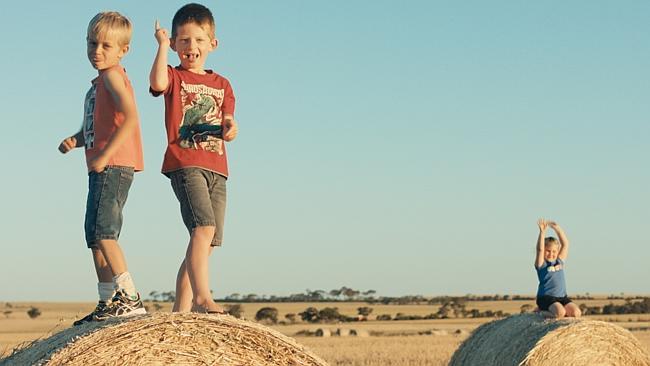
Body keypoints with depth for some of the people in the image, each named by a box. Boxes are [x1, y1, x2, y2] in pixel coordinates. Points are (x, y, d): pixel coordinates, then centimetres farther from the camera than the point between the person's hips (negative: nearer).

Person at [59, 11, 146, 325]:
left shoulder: (112, 75, -8)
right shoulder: (98, 84, 21)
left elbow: (130, 117, -21)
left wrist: (104, 155, -22)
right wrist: (75, 140, 7)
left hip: (114, 166, -10)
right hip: (101, 169, 10)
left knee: (102, 232, -17)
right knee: (95, 235, 13)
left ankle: (129, 297, -18)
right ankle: (108, 302, 18)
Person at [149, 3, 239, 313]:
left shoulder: (221, 84, 21)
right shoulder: (174, 77, 7)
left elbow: (227, 123, 15)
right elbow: (157, 82, -18)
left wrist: (230, 129, -8)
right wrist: (162, 46, -11)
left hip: (217, 170, 6)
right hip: (184, 164, -6)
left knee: (206, 244, 3)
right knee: (204, 227, -25)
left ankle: (180, 309, 8)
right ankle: (202, 296, -31)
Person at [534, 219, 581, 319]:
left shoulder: (560, 261, 13)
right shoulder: (541, 264, -2)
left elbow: (565, 244, 9)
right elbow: (540, 249, -18)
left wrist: (557, 229, -1)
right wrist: (542, 232, -25)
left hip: (562, 297, 6)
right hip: (546, 297, -6)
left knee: (576, 313, -15)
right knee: (560, 313, -31)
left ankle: (554, 311, 10)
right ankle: (544, 313, 0)